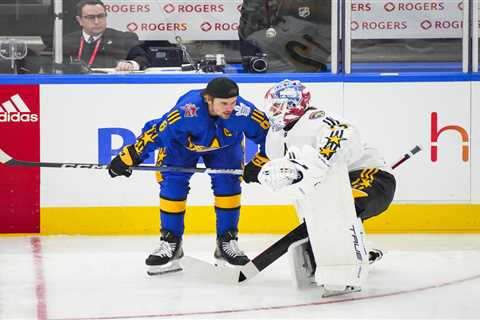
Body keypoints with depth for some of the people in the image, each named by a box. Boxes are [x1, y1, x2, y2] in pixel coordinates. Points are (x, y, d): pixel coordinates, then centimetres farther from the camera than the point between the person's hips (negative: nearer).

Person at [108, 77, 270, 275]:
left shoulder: (243, 111, -37)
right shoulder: (187, 112, -43)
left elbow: (267, 130, -20)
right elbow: (156, 131, -33)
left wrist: (258, 163, -21)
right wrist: (128, 158, -31)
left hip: (225, 144, 1)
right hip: (182, 142, -1)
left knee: (228, 182, -15)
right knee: (172, 183, -12)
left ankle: (227, 243, -1)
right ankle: (171, 243, 3)